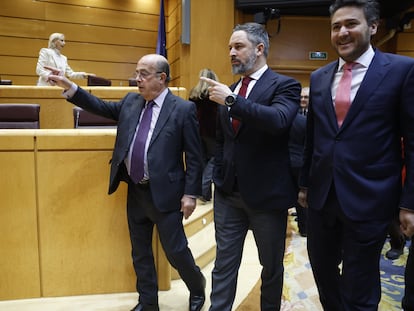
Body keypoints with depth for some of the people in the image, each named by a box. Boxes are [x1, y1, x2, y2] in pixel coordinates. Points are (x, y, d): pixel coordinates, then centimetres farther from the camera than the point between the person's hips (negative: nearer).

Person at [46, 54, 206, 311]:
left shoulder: (183, 109, -11)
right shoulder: (131, 101, 7)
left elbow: (194, 157, -10)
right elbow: (102, 107, 15)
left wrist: (190, 194, -12)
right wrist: (69, 86, 5)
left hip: (164, 194, -6)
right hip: (135, 192, 6)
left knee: (176, 251, 6)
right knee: (140, 252, 16)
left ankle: (198, 288, 35)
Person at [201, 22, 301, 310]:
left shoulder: (284, 85, -7)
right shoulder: (230, 90, 11)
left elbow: (278, 120, -29)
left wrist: (232, 99, -26)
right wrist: (219, 177, 11)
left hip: (266, 193, -4)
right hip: (228, 193, 5)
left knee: (271, 266, 15)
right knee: (224, 263, 12)